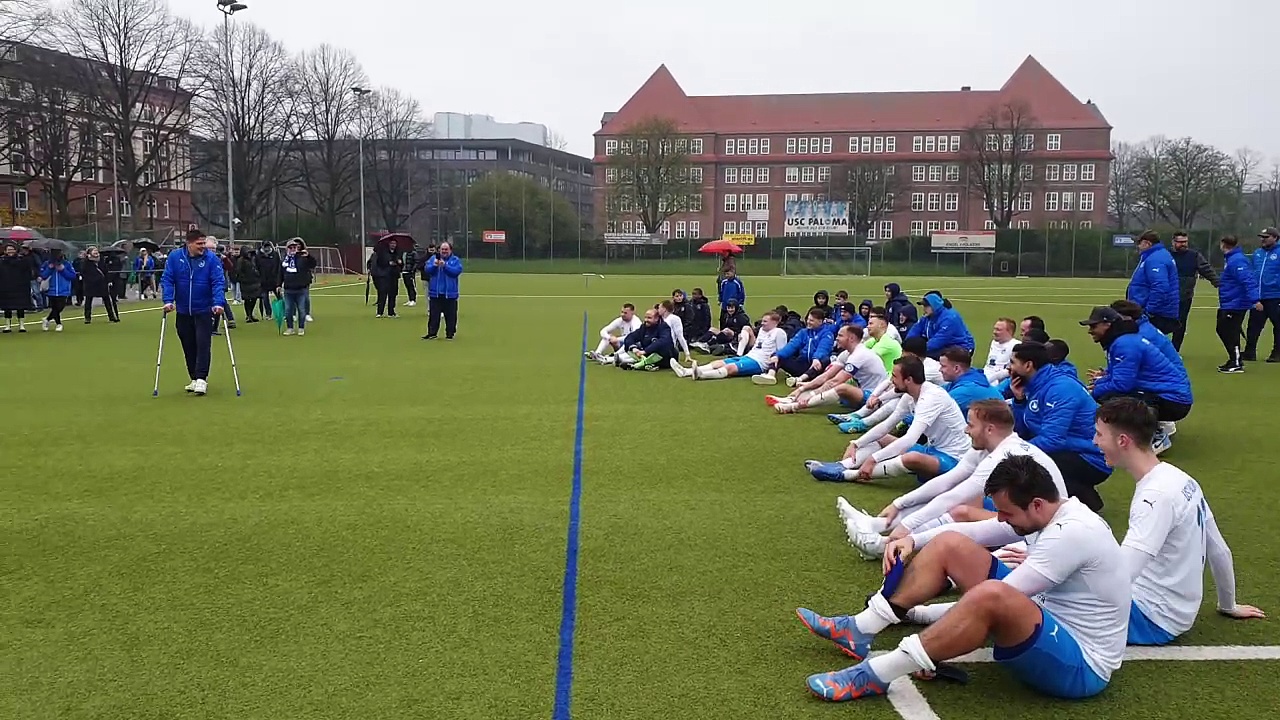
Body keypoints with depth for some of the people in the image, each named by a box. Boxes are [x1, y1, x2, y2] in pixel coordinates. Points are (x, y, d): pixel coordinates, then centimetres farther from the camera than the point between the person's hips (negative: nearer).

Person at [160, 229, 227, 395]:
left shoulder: (211, 259, -10)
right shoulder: (174, 257, -4)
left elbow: (218, 282, -13)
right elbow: (167, 279, -3)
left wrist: (218, 303, -25)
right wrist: (168, 300, -15)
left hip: (204, 311, -3)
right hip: (183, 311, 3)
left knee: (202, 344, -8)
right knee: (188, 346, 10)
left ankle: (201, 379, -6)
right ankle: (194, 379, 21)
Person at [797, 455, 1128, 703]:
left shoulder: (1072, 531, -26)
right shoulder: (1046, 513, 2)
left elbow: (994, 598, -25)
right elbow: (971, 531, 10)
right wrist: (912, 540, -7)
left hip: (1079, 665, -9)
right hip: (1044, 625, 9)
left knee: (990, 596, -41)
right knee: (949, 544, -2)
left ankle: (874, 675, -31)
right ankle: (858, 630, -5)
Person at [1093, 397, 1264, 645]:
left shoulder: (1156, 496, -24)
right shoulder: (1182, 480, 3)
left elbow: (1119, 574, -32)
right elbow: (1220, 552, 13)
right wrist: (1228, 605, 27)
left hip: (1152, 619, -9)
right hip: (1174, 610, 9)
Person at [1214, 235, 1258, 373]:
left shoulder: (1236, 261, -20)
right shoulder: (1231, 258, 11)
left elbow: (1248, 280, -29)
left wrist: (1254, 299, -35)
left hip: (1235, 304, -11)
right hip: (1228, 304, 11)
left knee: (1231, 334, -4)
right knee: (1222, 330, 19)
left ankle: (1237, 364, 4)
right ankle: (1235, 359, 29)